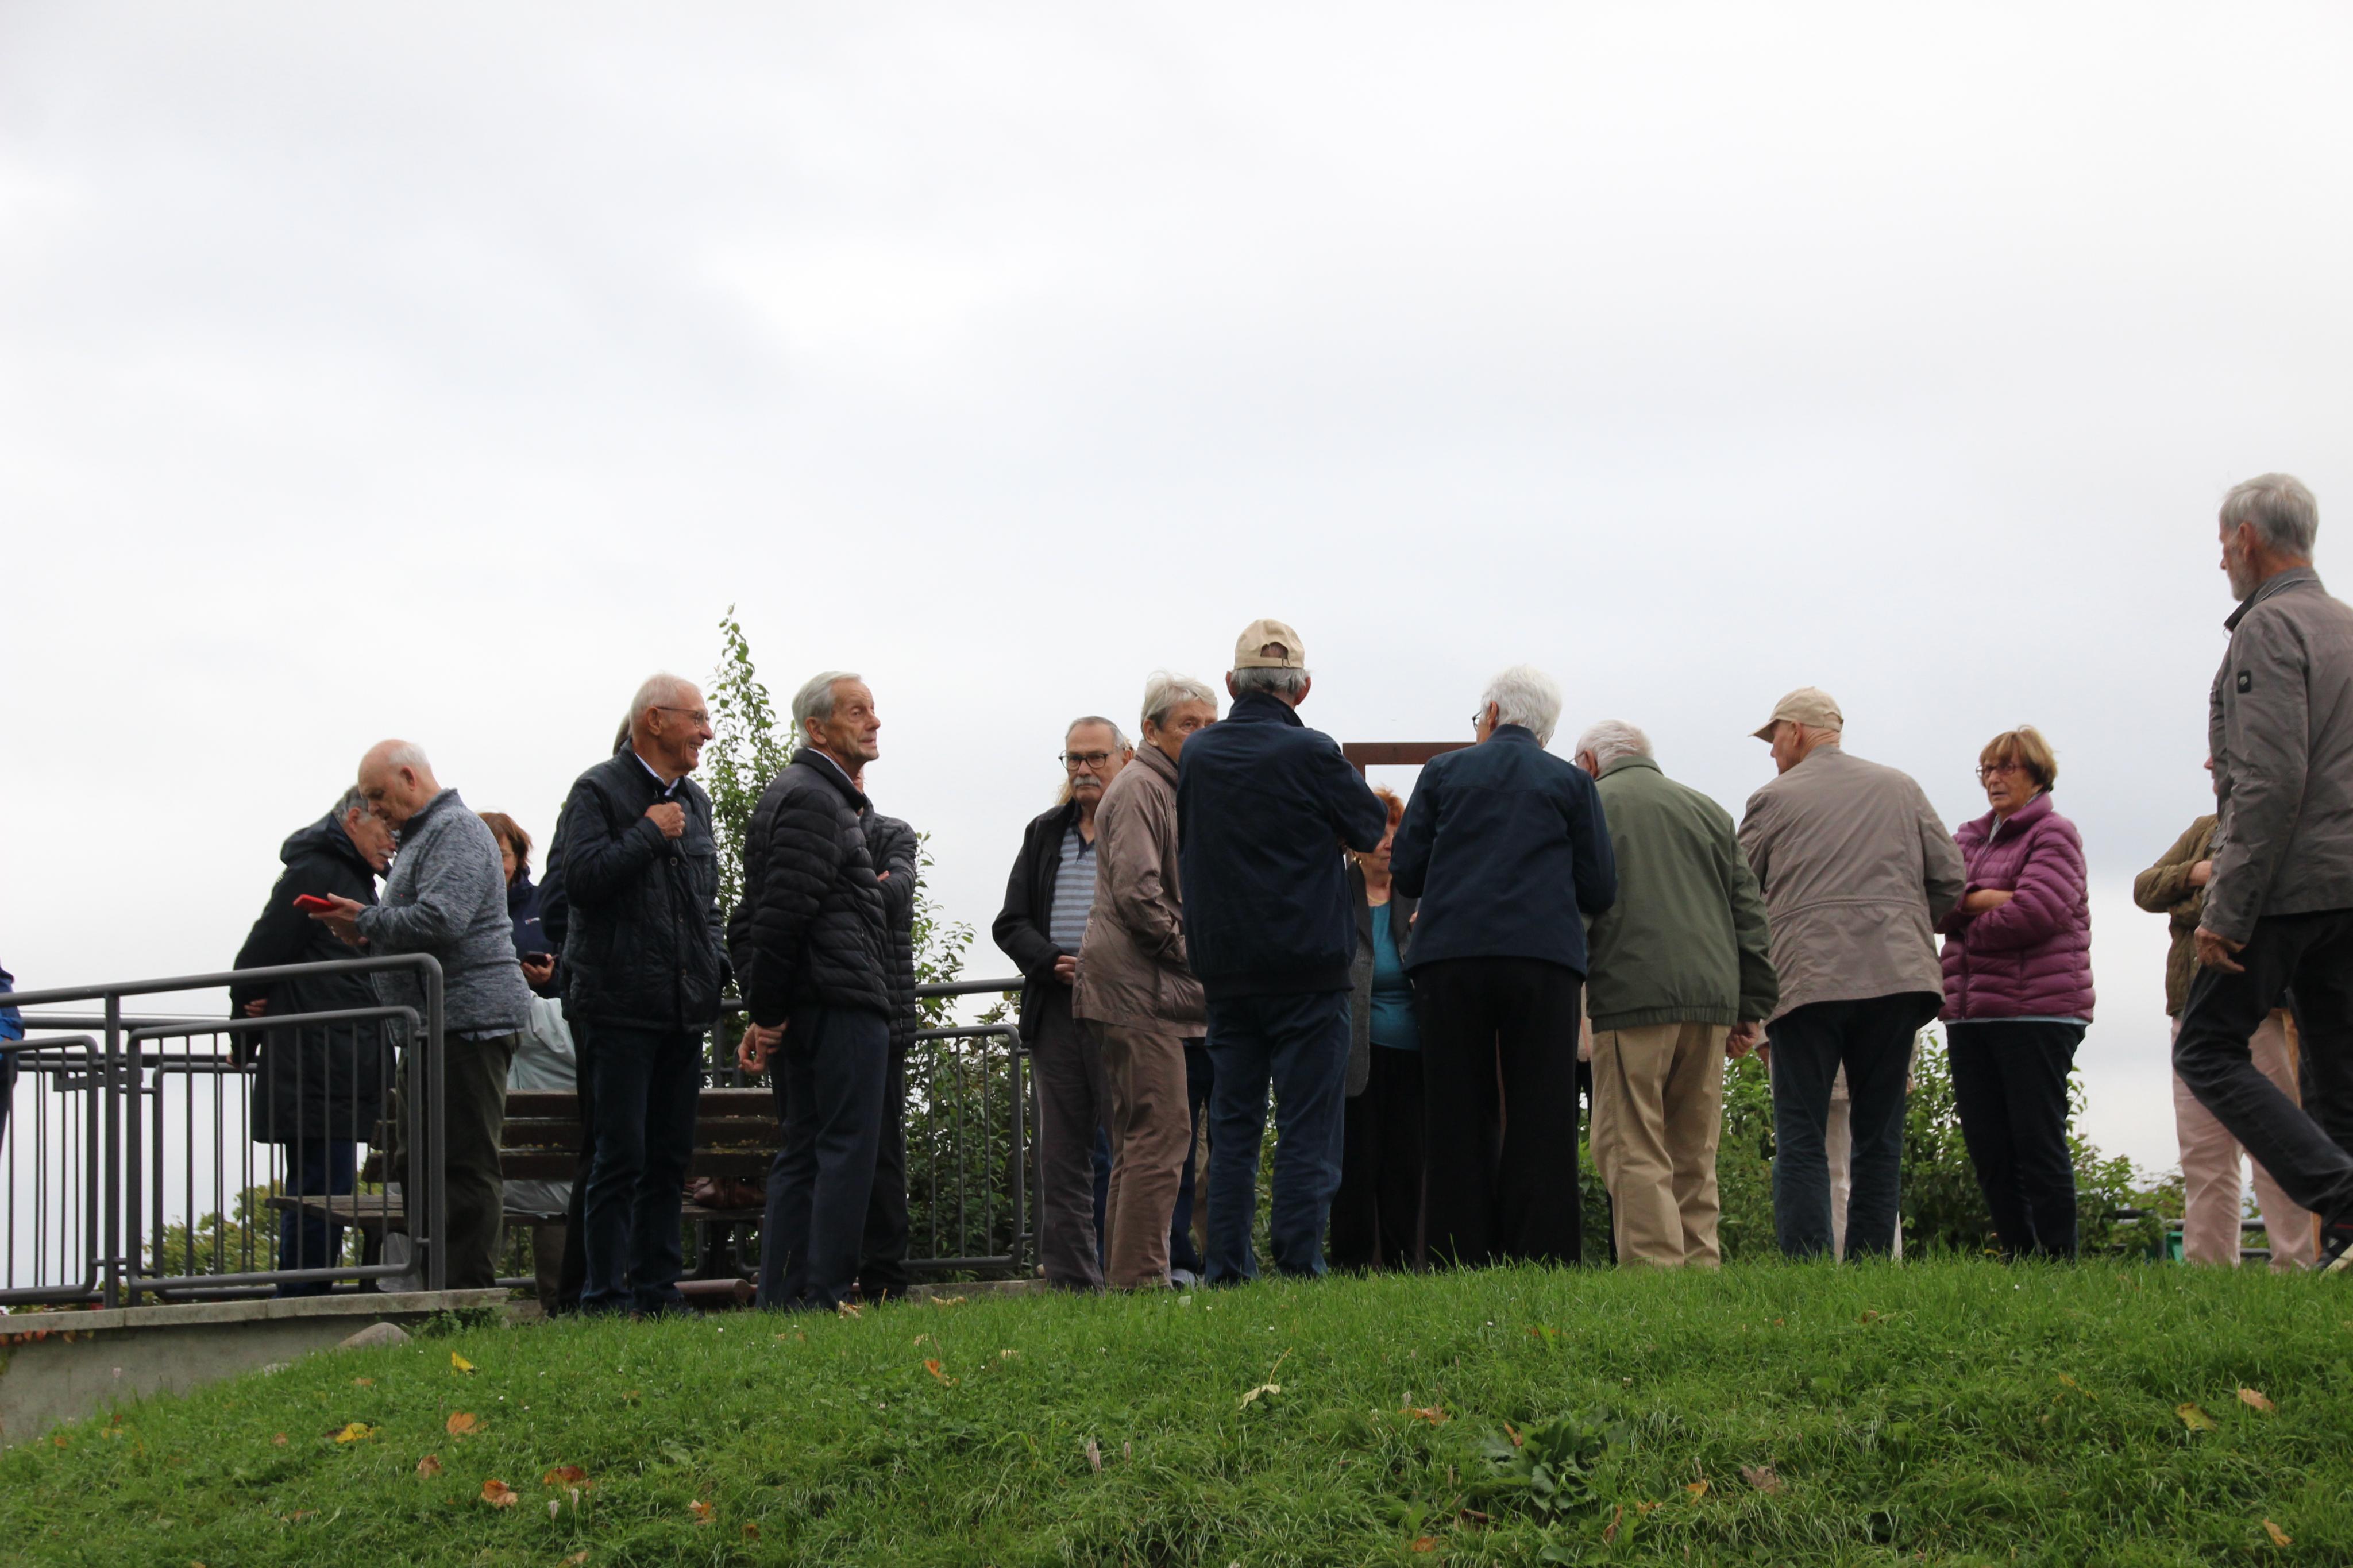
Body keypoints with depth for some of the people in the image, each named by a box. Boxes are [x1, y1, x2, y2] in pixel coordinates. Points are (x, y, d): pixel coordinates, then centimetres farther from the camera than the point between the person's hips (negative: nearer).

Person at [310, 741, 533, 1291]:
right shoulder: (420, 837, 23)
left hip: (469, 1016, -11)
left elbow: (440, 920, -23)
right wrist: (366, 934, 9)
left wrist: (367, 921, -10)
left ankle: (470, 1294, -11)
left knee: (465, 1164, -11)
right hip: (432, 1027, 11)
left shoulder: (456, 832, -10)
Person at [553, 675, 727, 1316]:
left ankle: (658, 1288, 15)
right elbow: (582, 877, -19)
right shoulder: (598, 791, -5)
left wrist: (716, 964, 11)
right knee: (620, 1158, -7)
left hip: (685, 1009, 7)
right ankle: (606, 1297, -4)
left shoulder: (694, 800, 18)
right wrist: (649, 833, -13)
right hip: (620, 1004, -7)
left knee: (670, 1159, 9)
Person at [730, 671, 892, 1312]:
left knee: (801, 1153, 10)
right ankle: (828, 1296, -10)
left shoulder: (790, 793, 23)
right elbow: (782, 914, -18)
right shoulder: (814, 802, -11)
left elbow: (753, 916, 22)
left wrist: (762, 1011, 16)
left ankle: (780, 1297, 10)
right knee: (848, 1148, -9)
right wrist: (767, 1011, -13)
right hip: (843, 1001, -10)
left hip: (802, 1011, 10)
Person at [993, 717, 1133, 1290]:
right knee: (1062, 1157, 4)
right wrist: (1055, 963, -4)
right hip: (1055, 1009, 5)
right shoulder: (1045, 833, 18)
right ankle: (1071, 1283, 7)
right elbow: (1010, 923, 15)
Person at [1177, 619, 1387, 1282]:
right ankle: (1298, 1265, -8)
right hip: (1306, 968, -5)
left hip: (1223, 972, 5)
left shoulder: (1196, 756, 5)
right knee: (1306, 1128, -2)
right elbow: (1372, 829, 4)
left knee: (1232, 1127, 9)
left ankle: (1228, 1270, 6)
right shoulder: (1310, 754, -10)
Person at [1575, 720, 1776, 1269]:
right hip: (1711, 995, 5)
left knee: (1632, 1148, -6)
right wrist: (1752, 1008, 18)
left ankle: (1655, 1268, -15)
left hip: (1632, 996, -5)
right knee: (1694, 1152, 10)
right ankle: (1700, 1266, 6)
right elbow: (1749, 911, 18)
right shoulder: (1708, 811, 21)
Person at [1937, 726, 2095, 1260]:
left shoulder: (2053, 834, 0)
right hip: (1969, 1012, 7)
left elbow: (2034, 913, -15)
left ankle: (2058, 1263, -2)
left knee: (2038, 1146, -6)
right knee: (1987, 1151, 6)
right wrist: (1983, 899, -14)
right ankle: (2018, 1260, 13)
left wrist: (1962, 918, -3)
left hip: (2036, 1012, -7)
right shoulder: (1970, 838, 20)